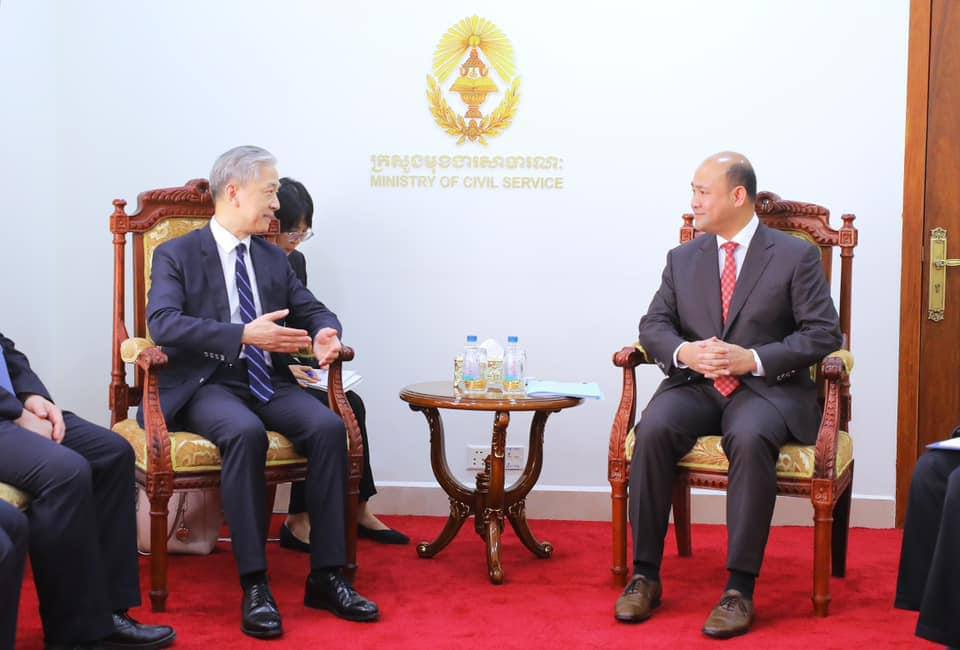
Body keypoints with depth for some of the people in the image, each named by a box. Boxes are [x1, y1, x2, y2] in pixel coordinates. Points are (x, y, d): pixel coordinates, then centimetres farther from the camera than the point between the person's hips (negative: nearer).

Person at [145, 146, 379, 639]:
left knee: (328, 426, -25)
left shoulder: (274, 259, 18)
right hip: (207, 386, -5)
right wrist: (244, 335, -26)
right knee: (245, 432, -37)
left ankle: (326, 578, -21)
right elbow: (164, 324, -16)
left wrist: (325, 333, -10)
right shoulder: (176, 255, 0)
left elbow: (314, 311, 16)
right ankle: (255, 585, -30)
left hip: (269, 384, 5)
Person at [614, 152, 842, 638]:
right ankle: (644, 575, -19)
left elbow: (824, 333, -4)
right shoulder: (682, 259, 14)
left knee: (750, 438, -37)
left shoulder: (796, 256, 2)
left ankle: (740, 588, -30)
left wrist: (753, 359, -17)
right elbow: (653, 325, 9)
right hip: (694, 384, 4)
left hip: (767, 387, -3)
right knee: (653, 431, -28)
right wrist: (684, 352, -15)